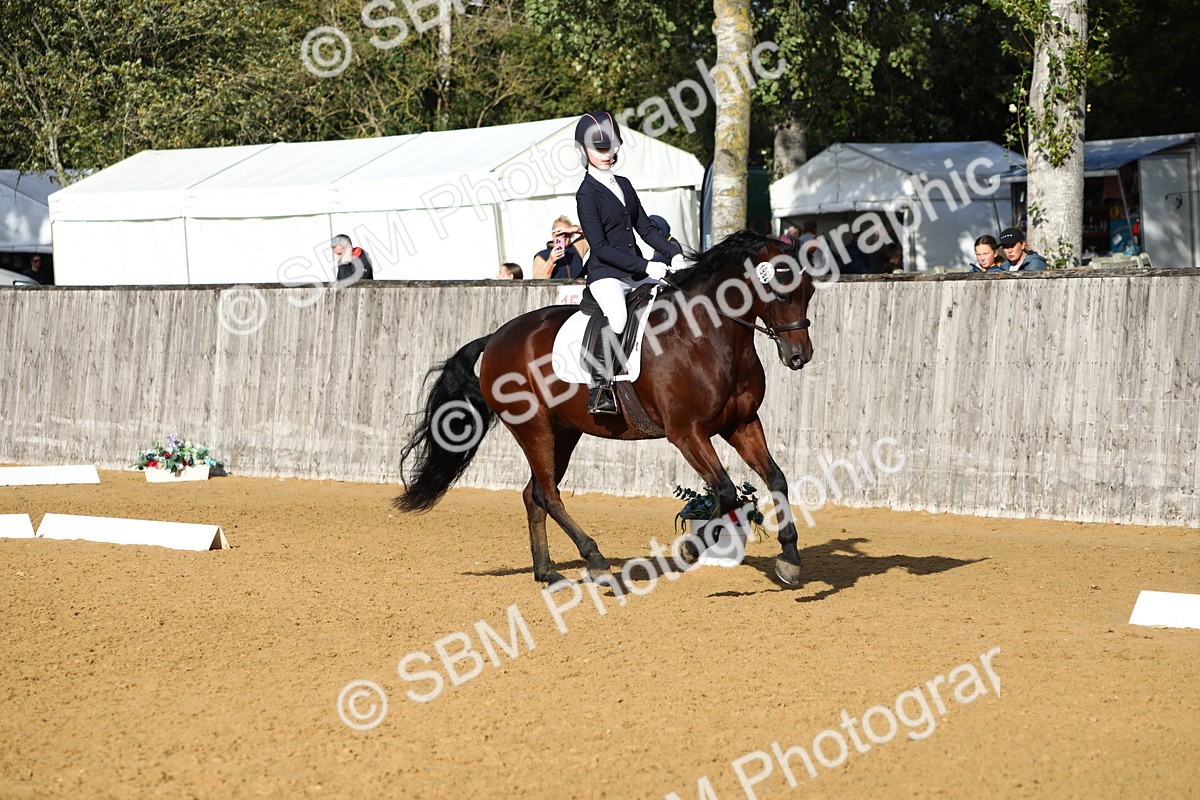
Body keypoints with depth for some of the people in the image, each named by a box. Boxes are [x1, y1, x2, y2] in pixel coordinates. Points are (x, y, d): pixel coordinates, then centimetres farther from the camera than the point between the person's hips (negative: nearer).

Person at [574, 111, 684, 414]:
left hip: (637, 273, 8)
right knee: (616, 320, -35)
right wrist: (645, 267, -21)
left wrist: (674, 253, -1)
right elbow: (600, 247, -15)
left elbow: (645, 227, 17)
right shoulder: (587, 193, -8)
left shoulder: (624, 185, 16)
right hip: (606, 275, -8)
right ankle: (599, 389, -28)